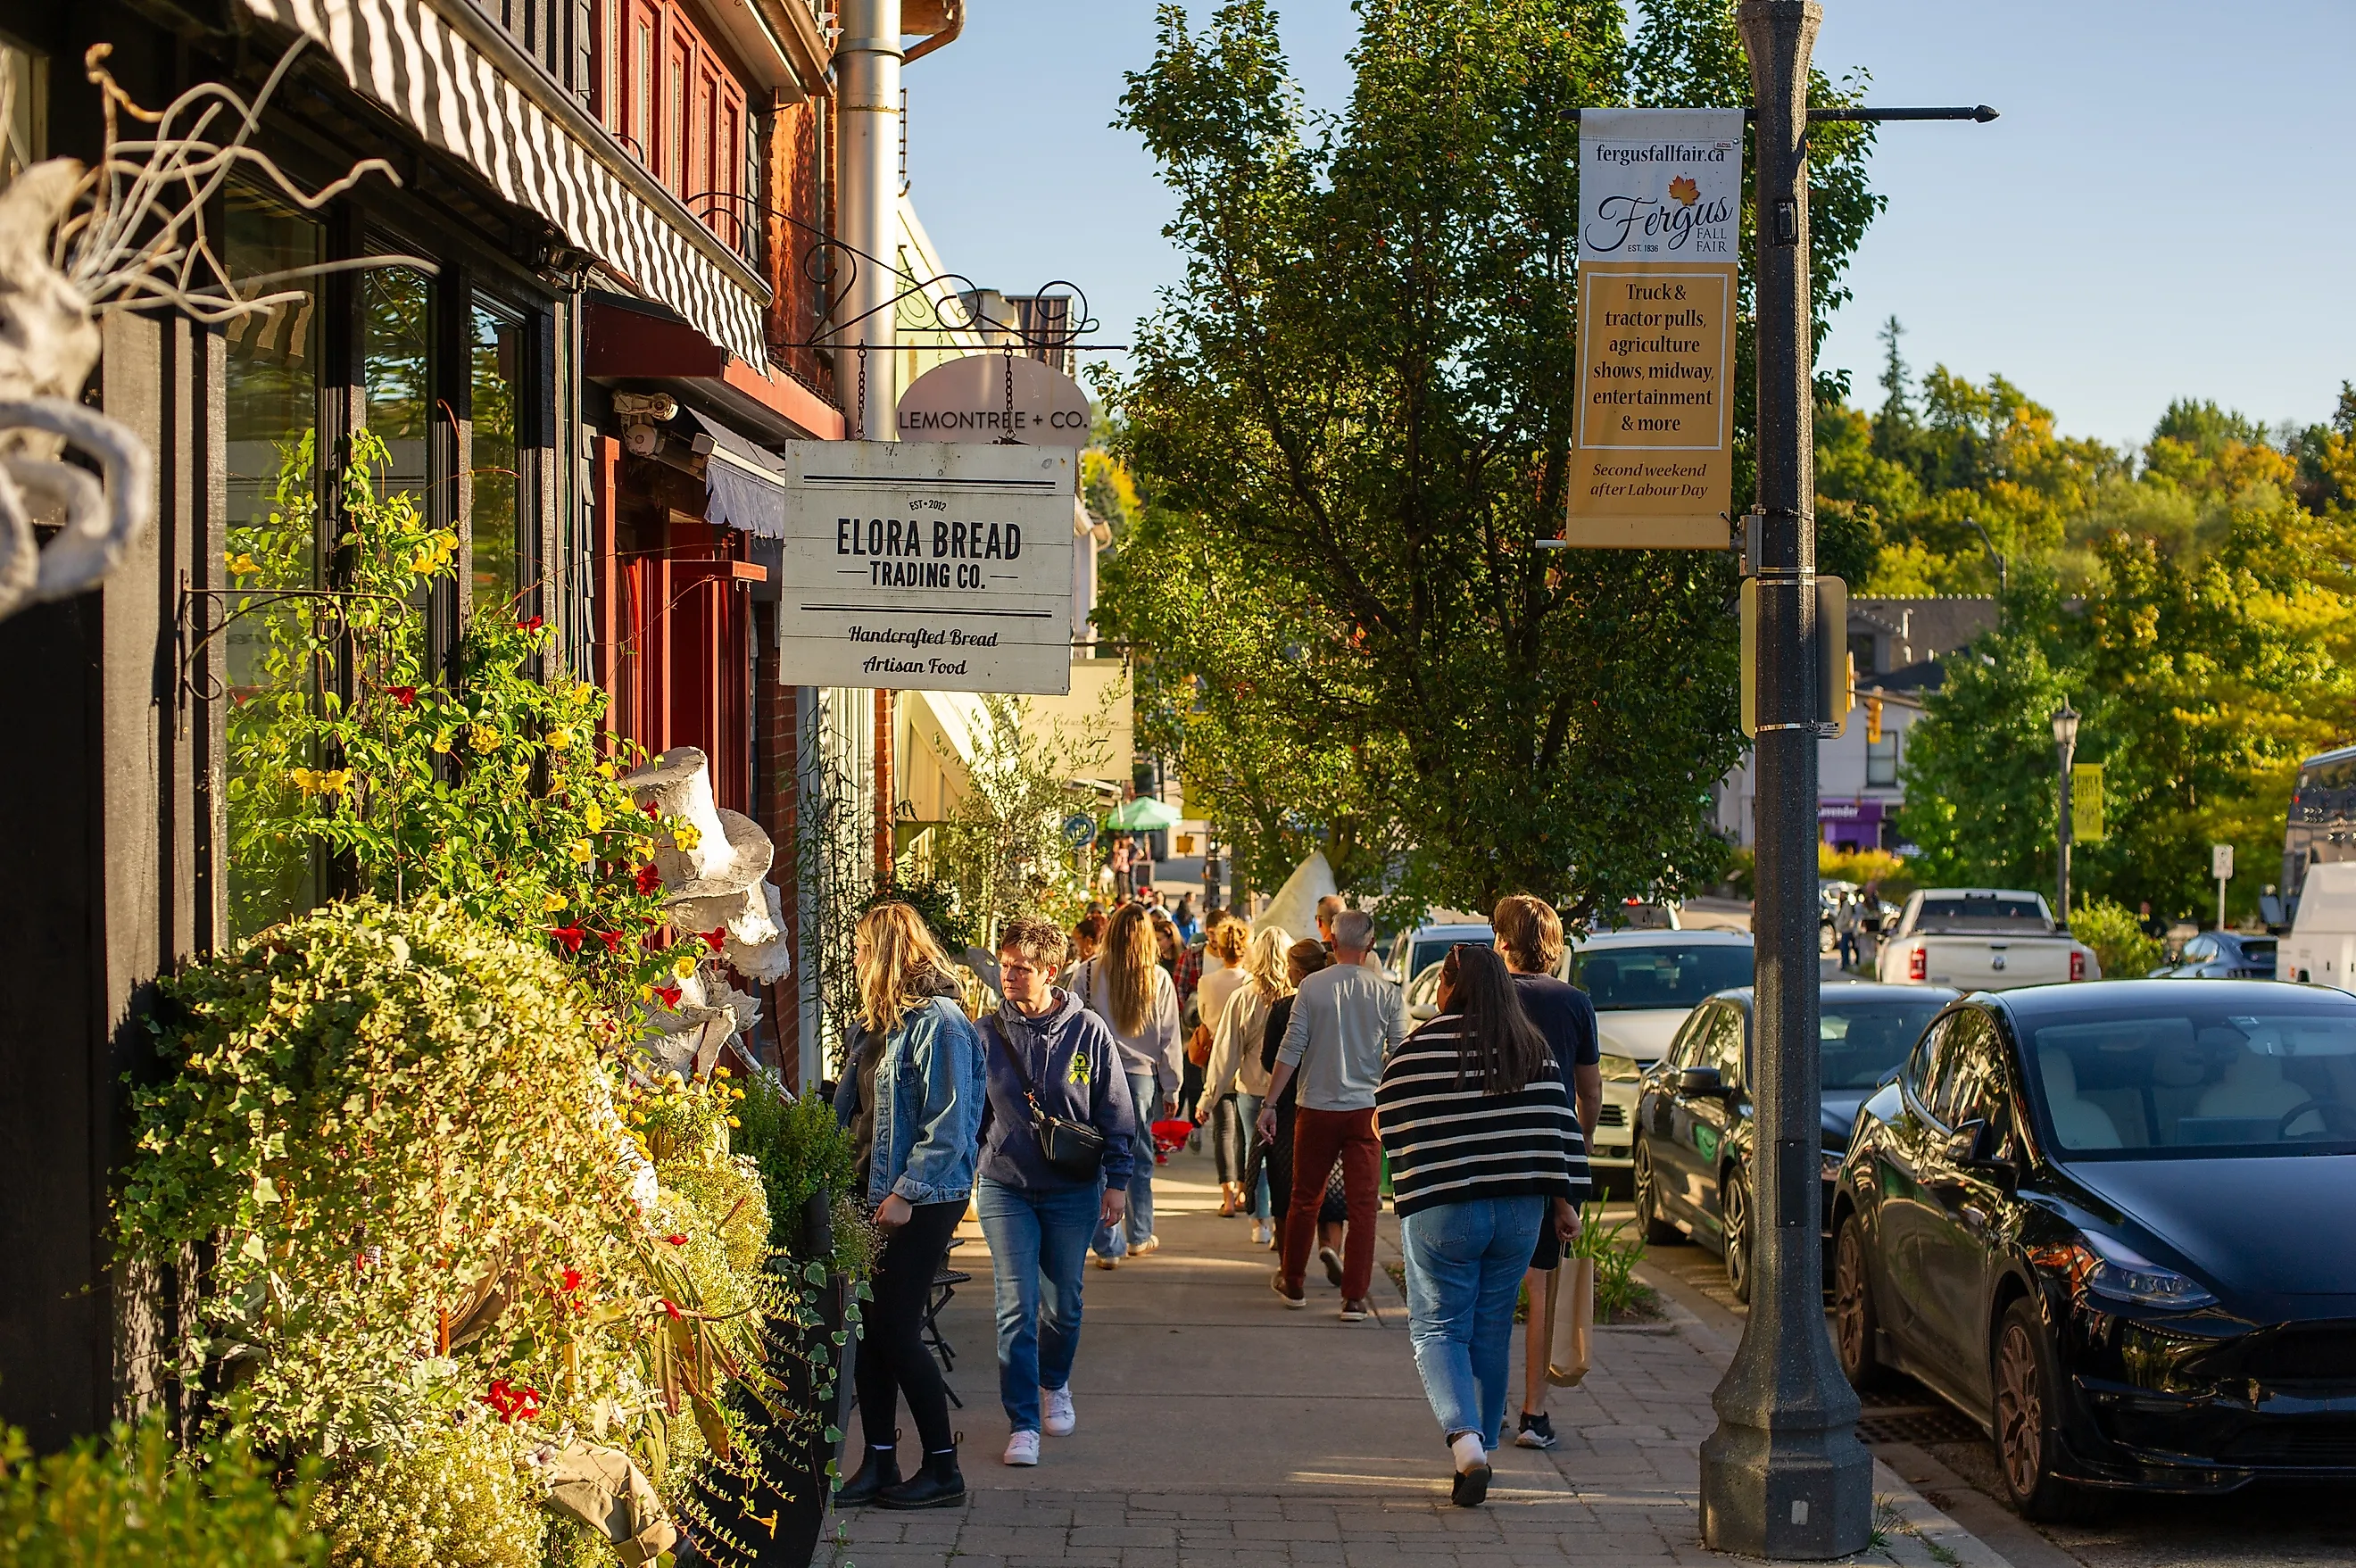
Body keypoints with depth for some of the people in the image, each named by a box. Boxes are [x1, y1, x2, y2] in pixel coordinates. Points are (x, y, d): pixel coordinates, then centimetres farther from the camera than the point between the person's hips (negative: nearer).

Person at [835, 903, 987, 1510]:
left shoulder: (938, 1023, -15)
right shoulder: (895, 1020, 14)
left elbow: (948, 1125, -20)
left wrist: (906, 1193, -20)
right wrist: (872, 1185, 9)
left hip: (926, 1202, -9)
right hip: (887, 1196, 9)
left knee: (896, 1332, -6)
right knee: (873, 1329, 7)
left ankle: (943, 1470, 4)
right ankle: (879, 1467, 13)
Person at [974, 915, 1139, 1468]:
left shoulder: (1087, 1031, -5)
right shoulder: (987, 1034, -2)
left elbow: (1117, 1113, 1)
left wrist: (1116, 1181, -1)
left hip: (1073, 1190, 0)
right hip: (1005, 1188, 0)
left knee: (1064, 1305, 13)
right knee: (1016, 1309, -7)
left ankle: (1055, 1385, 40)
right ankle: (1023, 1424, -2)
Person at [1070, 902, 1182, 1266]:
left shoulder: (1087, 973, -5)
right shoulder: (1158, 979, -2)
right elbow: (1169, 1038, 3)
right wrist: (1171, 1089, 11)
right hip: (1142, 1076, 1)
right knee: (1140, 1159, 15)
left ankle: (1109, 1246, 3)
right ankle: (1139, 1236, 28)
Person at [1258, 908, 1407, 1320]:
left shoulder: (1313, 986, -4)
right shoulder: (1387, 993, -2)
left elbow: (1291, 1050, -5)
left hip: (1317, 1107, 0)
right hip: (1366, 1110, 0)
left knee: (1305, 1198, 14)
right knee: (1362, 1204, 3)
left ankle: (1292, 1282, 26)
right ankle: (1354, 1298, 1)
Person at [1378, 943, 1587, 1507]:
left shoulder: (1420, 1049, -9)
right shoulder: (1534, 1050, 5)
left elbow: (1387, 1125, -3)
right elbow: (1560, 1127, 5)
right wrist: (1565, 1200, 10)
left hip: (1440, 1211, -4)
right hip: (1519, 1211, 4)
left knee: (1437, 1329, 2)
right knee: (1492, 1331, 15)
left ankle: (1465, 1441, -19)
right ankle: (1480, 1441, 21)